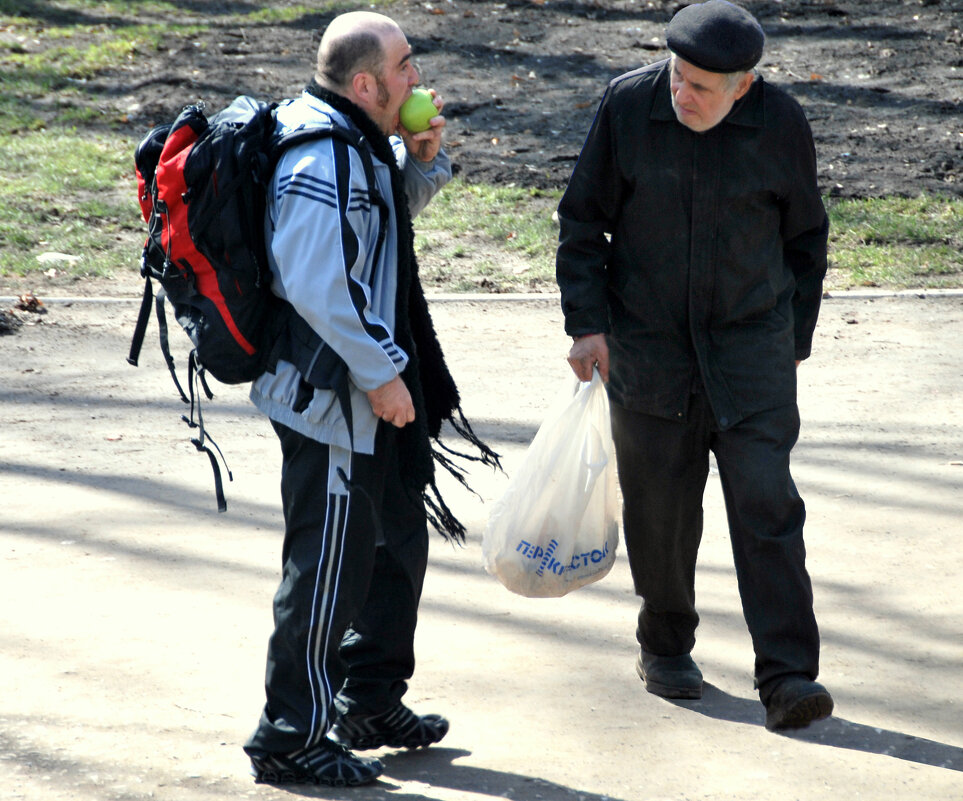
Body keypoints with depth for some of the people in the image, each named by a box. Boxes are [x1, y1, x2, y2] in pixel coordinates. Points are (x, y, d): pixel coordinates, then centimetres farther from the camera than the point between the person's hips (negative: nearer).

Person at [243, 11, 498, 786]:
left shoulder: (357, 143, 8)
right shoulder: (322, 162, -24)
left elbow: (394, 211, 27)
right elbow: (317, 289, -29)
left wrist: (420, 157, 7)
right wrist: (381, 373, -22)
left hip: (370, 399, 11)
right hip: (331, 400, -11)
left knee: (397, 541, 22)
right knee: (329, 568, -4)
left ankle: (371, 704, 35)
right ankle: (290, 737, 5)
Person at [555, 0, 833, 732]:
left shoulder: (780, 124, -7)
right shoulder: (628, 107, -8)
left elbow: (806, 236, 7)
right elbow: (582, 220, 1)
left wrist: (795, 338, 11)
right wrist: (588, 322, -5)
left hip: (751, 342, -1)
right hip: (648, 343, 1)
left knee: (766, 503, -9)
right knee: (659, 505, 8)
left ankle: (788, 677, -11)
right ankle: (665, 645, 30)